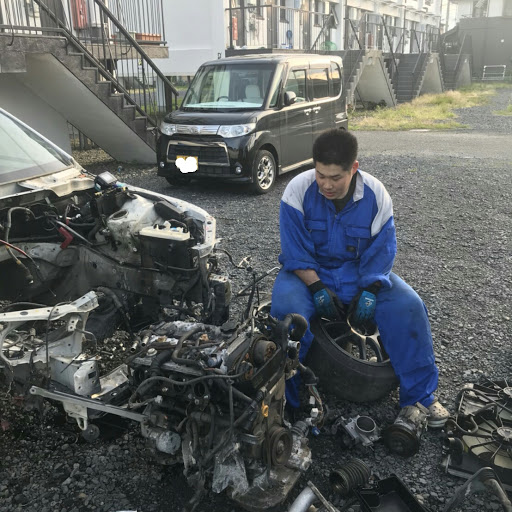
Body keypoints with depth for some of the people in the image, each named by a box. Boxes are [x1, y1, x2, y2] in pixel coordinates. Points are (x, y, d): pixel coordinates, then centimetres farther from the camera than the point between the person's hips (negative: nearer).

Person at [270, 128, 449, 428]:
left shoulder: (376, 194, -11)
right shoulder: (299, 190, -16)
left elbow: (382, 250, -6)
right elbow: (295, 251, -14)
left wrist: (369, 292, -20)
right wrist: (317, 288, -23)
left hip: (361, 273, 2)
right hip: (309, 273, -1)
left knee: (408, 307, -19)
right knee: (287, 309, -33)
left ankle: (421, 395, -1)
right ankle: (282, 399, -13)